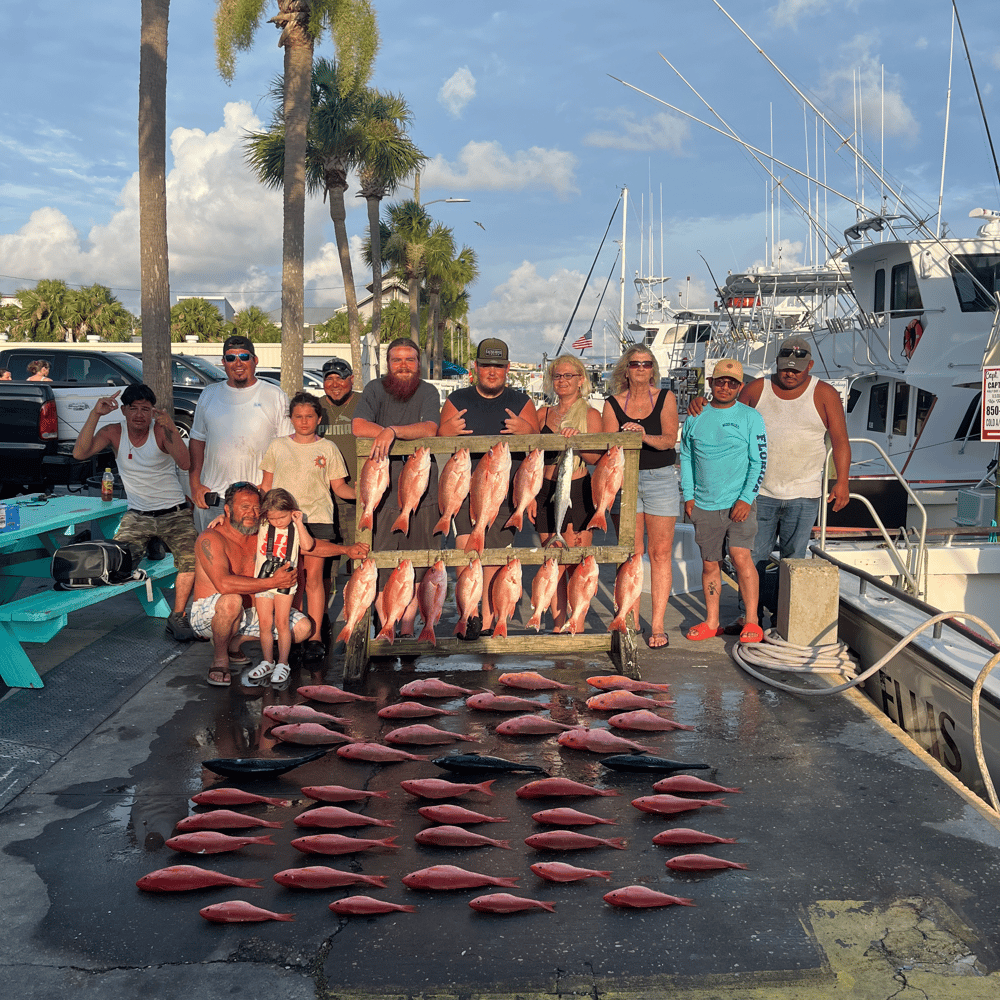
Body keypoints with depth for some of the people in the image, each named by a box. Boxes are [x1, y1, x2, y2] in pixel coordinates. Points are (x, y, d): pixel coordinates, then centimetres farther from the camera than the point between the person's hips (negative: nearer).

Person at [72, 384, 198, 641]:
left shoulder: (161, 431, -9)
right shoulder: (114, 433, 0)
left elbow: (185, 463, -25)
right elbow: (80, 453, -17)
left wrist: (170, 427, -36)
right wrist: (95, 414, -24)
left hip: (174, 513, -2)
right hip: (137, 514, 2)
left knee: (191, 559, -24)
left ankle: (177, 616, -8)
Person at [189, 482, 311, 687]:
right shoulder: (211, 539, -18)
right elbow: (223, 584, -32)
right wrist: (272, 582, -31)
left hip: (248, 614, 7)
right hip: (208, 615, -7)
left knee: (302, 627, -4)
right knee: (231, 601, -39)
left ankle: (233, 644, 10)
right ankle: (220, 659, -12)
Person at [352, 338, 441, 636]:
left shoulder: (428, 392, 4)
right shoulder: (375, 389, 4)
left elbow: (430, 429, -13)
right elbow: (358, 426, -12)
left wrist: (392, 431, -28)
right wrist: (411, 436, -15)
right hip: (383, 490, 0)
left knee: (417, 566, 6)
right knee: (381, 564, -1)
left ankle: (407, 627, 20)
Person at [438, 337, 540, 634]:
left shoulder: (521, 402, 11)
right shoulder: (457, 400, 12)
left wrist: (526, 431, -13)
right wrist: (447, 431, -10)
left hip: (506, 492, 0)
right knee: (466, 548, -19)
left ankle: (488, 623, 15)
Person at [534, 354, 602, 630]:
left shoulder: (590, 415, 2)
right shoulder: (543, 414, 13)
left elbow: (595, 457, -8)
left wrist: (577, 440, -26)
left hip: (579, 493, -3)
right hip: (547, 493, 3)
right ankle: (557, 626, 15)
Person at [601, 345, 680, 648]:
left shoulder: (665, 398, 2)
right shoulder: (613, 404, 5)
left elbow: (670, 439, -10)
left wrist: (645, 437, -27)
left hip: (661, 478, -1)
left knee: (660, 553, -2)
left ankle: (657, 624, 2)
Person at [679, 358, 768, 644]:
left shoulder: (751, 417, 0)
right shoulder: (695, 417, 9)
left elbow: (759, 461, -1)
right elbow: (686, 457, 16)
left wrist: (746, 499, -10)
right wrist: (688, 495, 7)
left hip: (739, 503, -3)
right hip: (704, 505, 3)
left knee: (740, 556, -14)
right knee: (710, 564, 8)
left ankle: (752, 622, -3)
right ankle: (711, 622, 17)